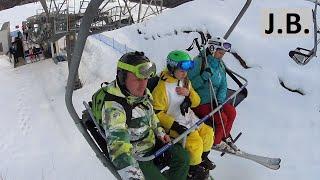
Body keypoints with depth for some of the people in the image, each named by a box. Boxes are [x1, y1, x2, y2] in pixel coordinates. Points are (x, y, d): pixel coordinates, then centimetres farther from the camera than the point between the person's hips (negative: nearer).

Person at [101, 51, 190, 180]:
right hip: (134, 157, -7)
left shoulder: (143, 93, -6)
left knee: (182, 157, 4)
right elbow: (118, 146, -45)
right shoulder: (113, 107, -32)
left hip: (152, 142, 7)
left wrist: (159, 132, 8)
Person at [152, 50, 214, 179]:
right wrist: (174, 125, -25)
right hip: (174, 124, -8)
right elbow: (157, 113, -20)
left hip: (189, 119, 8)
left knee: (208, 132, 2)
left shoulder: (185, 82, 3)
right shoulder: (162, 87, -21)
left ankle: (203, 158, 29)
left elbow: (196, 102, 9)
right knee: (195, 142, -20)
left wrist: (189, 93, -14)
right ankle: (193, 168, 9)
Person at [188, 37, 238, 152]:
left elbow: (223, 85, 5)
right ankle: (216, 142, 12)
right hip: (199, 103, -7)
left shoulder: (220, 65, 6)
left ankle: (225, 136, 19)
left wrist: (219, 100, -11)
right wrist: (203, 77, -34)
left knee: (231, 111, -5)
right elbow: (190, 84, -20)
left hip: (213, 101, 7)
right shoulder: (198, 62, -16)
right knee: (221, 118, -15)